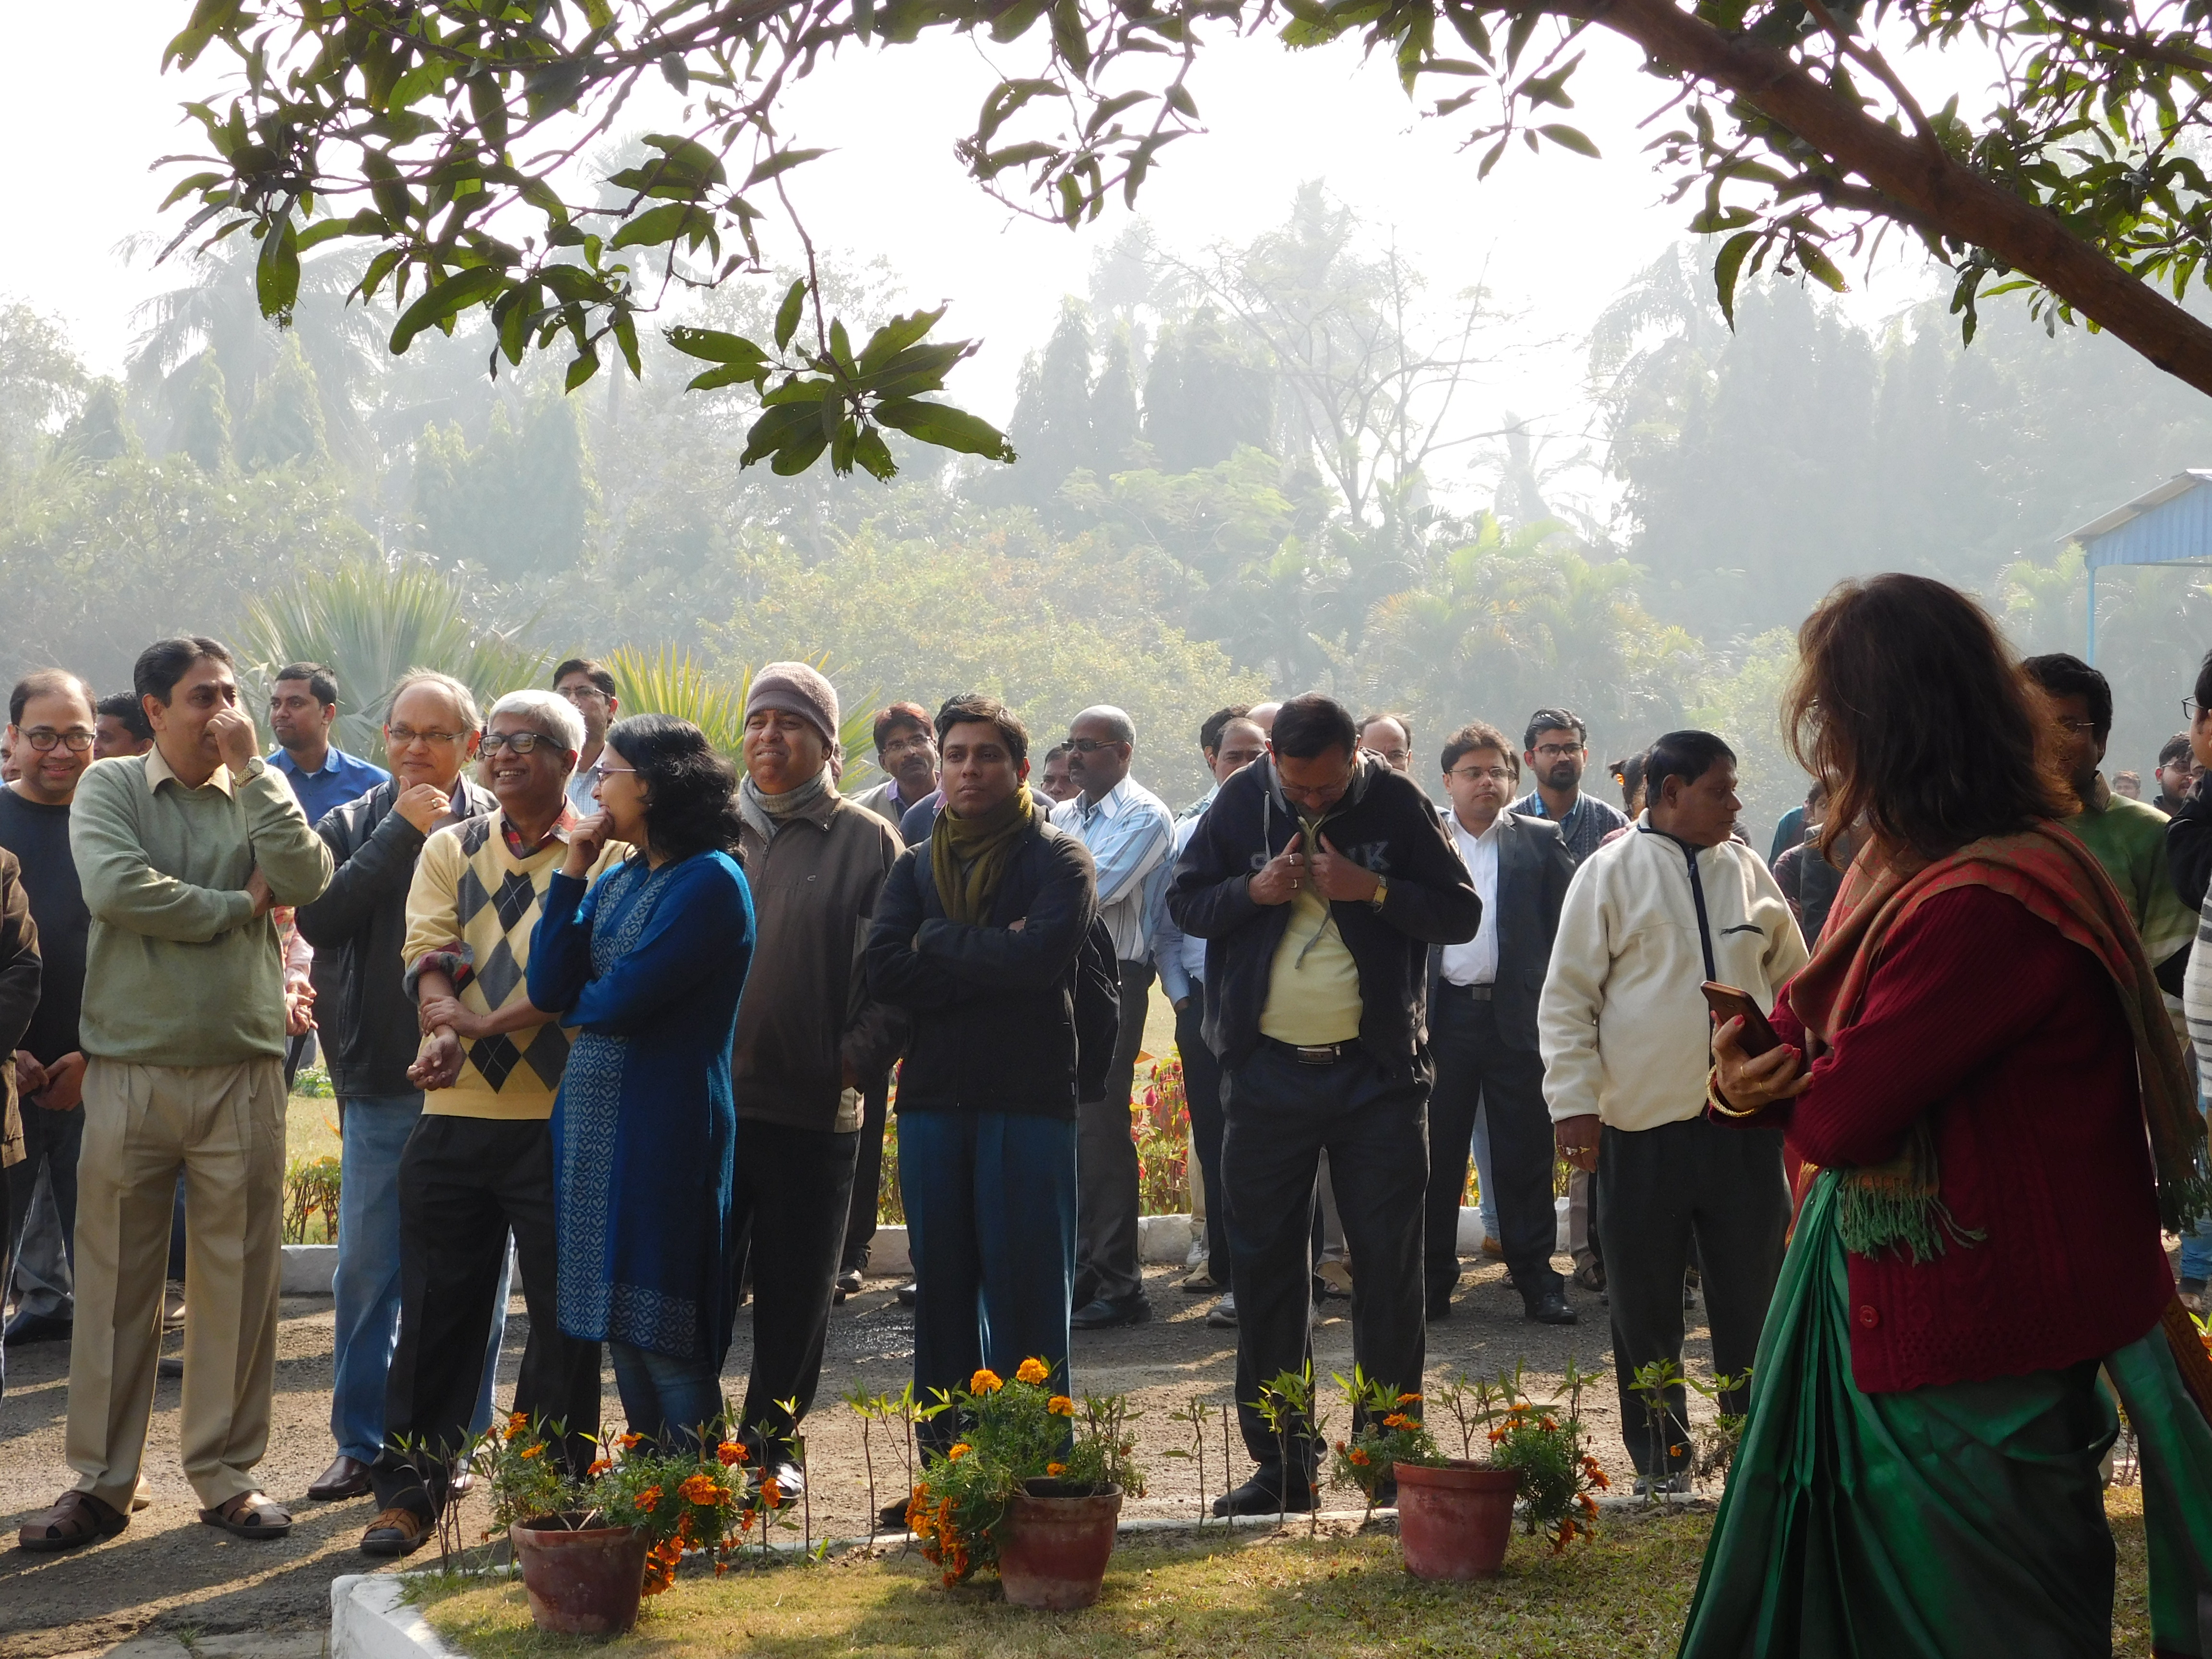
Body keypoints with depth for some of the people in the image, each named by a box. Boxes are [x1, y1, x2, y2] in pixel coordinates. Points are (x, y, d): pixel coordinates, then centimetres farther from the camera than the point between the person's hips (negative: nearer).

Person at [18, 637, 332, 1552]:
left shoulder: (258, 797, 9)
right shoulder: (110, 788, 3)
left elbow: (306, 879, -10)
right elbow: (115, 886, -15)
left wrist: (251, 769, -7)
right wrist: (236, 906, -8)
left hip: (242, 1073, 1)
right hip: (131, 1069, -1)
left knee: (239, 1277, 5)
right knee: (114, 1279, 3)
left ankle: (227, 1471, 16)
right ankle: (100, 1482, 13)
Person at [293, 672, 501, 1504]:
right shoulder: (351, 826, 7)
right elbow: (319, 918, -11)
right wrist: (400, 834, -13)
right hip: (378, 1086, 2)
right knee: (365, 1270, 6)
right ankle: (361, 1443, 16)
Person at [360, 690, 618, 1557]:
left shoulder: (606, 857, 0)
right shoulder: (450, 849, 13)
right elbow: (425, 958, 2)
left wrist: (472, 1026, -21)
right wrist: (447, 1023, -20)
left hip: (563, 1116, -3)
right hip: (455, 1109, 3)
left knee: (563, 1311, 3)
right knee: (437, 1305, 6)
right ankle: (411, 1486, 16)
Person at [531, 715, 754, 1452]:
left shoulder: (710, 881, -11)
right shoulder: (617, 879, 14)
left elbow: (622, 1000, -18)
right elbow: (550, 989, 3)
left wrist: (575, 1002, 4)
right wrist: (571, 872, 1)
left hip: (663, 1125, -8)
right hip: (591, 1116, 8)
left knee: (664, 1340, -4)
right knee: (618, 1331, 11)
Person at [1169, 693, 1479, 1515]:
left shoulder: (1397, 803, -3)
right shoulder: (1240, 802, 0)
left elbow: (1461, 913, -3)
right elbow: (1184, 901, 6)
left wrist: (1373, 890, -17)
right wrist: (1254, 891, -12)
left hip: (1377, 1070, -1)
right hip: (1266, 1071, 2)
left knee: (1390, 1262, 2)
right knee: (1265, 1263, 4)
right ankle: (1281, 1461, 13)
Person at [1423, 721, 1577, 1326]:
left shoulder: (1540, 840, 6)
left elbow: (1569, 921, 1)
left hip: (1518, 1015, -1)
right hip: (1445, 1013, 1)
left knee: (1525, 1153, 3)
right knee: (1437, 1151, 5)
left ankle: (1536, 1276, 10)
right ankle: (1432, 1275, 13)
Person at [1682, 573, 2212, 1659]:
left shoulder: (1983, 906, -27)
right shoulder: (1899, 867, 7)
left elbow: (1839, 1118, -25)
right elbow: (1813, 1036, 11)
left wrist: (1765, 1084, -2)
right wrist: (1747, 1081, -12)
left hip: (1977, 1354, -10)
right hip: (1883, 1303, 10)